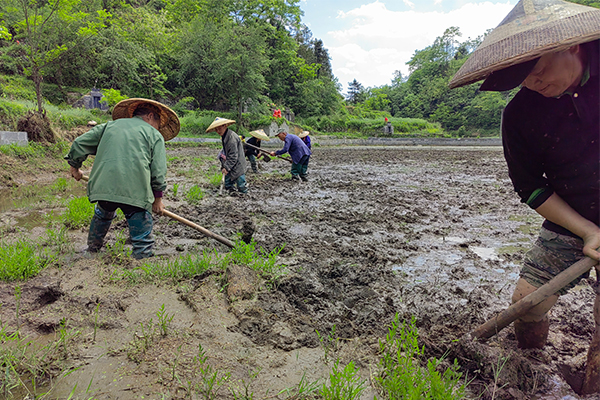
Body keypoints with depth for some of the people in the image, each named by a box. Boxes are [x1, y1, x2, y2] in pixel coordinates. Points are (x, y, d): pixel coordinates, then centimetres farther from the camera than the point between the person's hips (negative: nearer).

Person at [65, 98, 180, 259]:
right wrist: (158, 199, 13)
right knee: (141, 226, 8)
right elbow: (158, 172, 4)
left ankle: (92, 249, 49)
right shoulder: (155, 135, 12)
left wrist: (75, 166, 40)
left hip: (103, 184, 5)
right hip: (135, 190, -5)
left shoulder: (111, 125, 24)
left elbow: (80, 143, 24)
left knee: (102, 215, 31)